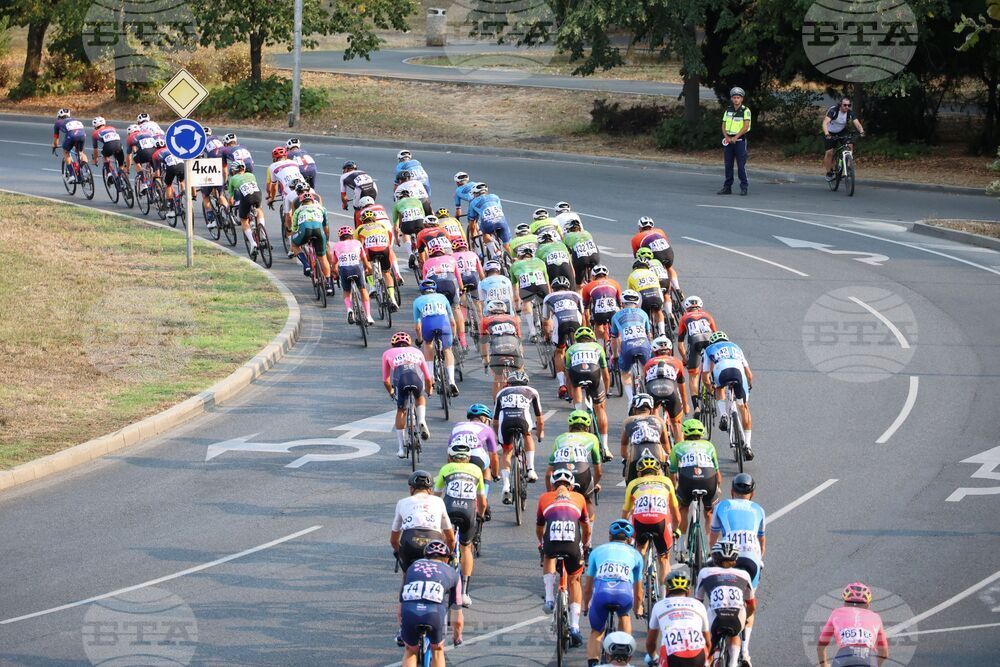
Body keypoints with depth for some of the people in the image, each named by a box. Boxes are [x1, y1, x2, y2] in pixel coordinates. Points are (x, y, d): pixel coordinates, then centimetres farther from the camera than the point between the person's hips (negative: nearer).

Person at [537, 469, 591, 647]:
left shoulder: (545, 498, 28)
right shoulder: (578, 498, 28)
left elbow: (539, 529, 41)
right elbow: (587, 530, 39)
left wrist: (541, 543, 62)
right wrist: (584, 545, 59)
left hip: (551, 541, 0)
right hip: (573, 543, 0)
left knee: (548, 559, 37)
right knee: (574, 581, 22)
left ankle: (549, 598, 18)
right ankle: (574, 626, 13)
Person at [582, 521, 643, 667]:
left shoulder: (597, 551, 31)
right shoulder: (634, 553, 31)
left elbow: (587, 588, 36)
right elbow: (638, 592, 41)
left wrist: (586, 607, 55)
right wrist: (638, 610, 60)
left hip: (601, 591, 0)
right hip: (625, 593, 0)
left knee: (596, 631, 22)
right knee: (624, 615, 36)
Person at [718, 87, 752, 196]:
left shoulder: (745, 111, -4)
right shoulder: (728, 110, 11)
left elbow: (746, 126, -12)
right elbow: (724, 125, 9)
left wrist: (735, 137, -18)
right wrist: (726, 137, -8)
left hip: (740, 140, -5)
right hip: (728, 140, 5)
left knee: (741, 165, -7)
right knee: (728, 165, 6)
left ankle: (744, 187, -2)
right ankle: (727, 187, 12)